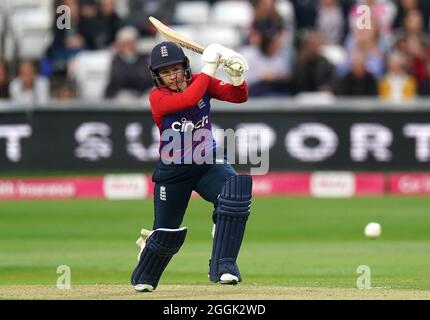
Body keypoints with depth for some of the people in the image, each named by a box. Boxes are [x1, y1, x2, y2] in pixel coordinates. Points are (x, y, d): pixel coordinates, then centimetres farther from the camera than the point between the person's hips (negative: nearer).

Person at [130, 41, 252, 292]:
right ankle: (144, 278, 43)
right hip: (173, 171, -2)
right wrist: (209, 67, -28)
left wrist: (237, 75, -31)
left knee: (236, 193, -30)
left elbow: (239, 96, -11)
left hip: (208, 163, 2)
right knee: (167, 234, 8)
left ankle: (223, 266, -25)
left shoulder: (201, 82, -4)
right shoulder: (157, 97, -16)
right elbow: (189, 99, -34)